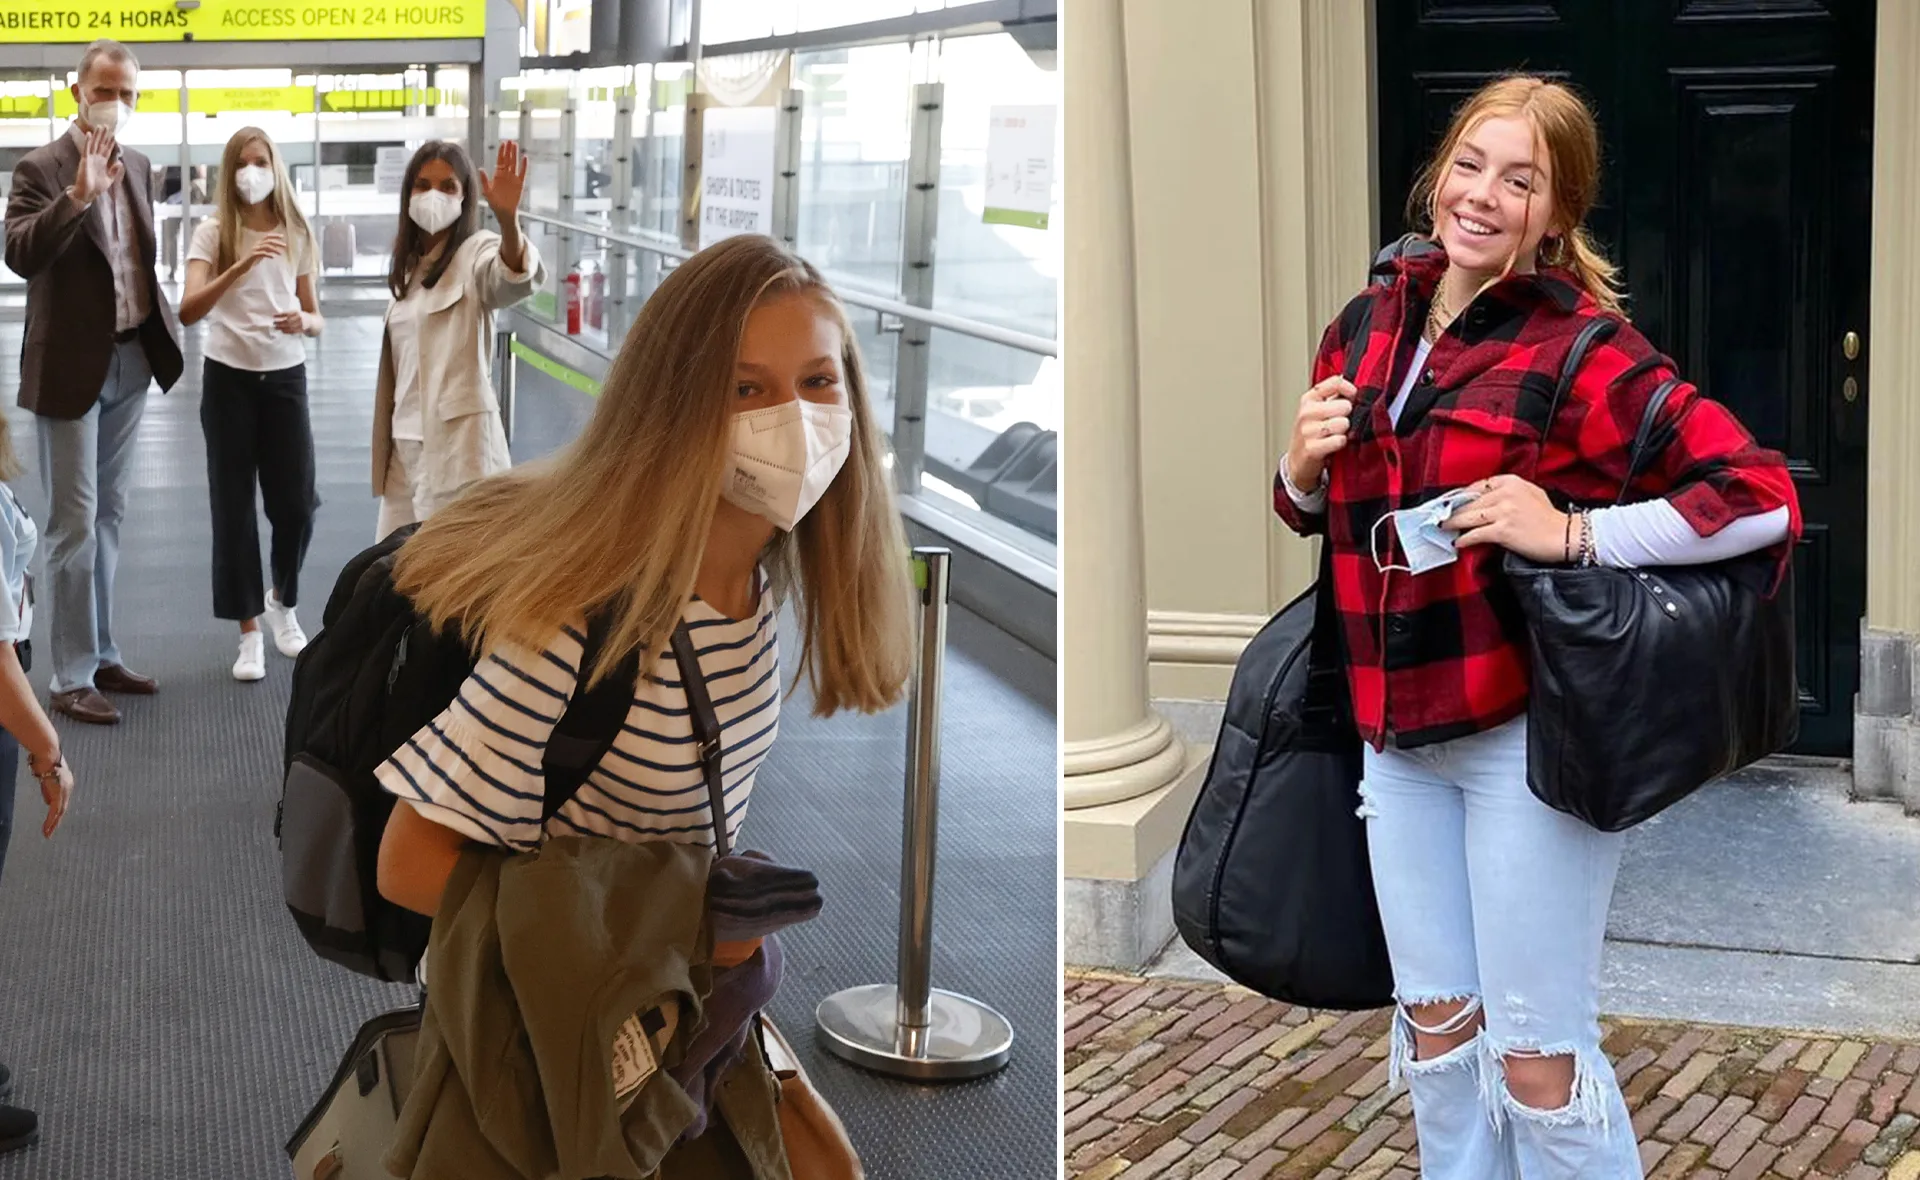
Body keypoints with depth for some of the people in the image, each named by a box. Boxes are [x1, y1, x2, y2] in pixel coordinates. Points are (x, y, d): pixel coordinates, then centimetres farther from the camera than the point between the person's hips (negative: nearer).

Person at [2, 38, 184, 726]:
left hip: (131, 361, 7)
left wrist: (162, 328, 11)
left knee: (109, 516, 14)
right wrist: (79, 193, -35)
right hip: (72, 367, -7)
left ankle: (102, 657, 24)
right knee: (74, 525, -3)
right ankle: (71, 678, 3)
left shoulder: (137, 167, 9)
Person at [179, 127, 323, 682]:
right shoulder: (212, 233, -6)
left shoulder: (297, 234, 3)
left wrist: (303, 321, -16)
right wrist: (239, 268, -34)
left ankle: (282, 602, 28)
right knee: (233, 508, 1)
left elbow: (315, 319, 9)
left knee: (296, 505, 0)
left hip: (285, 377, 2)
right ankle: (249, 632, 11)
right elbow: (188, 311, -20)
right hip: (229, 378, -2)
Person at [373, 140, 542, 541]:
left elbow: (517, 279, -32)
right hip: (405, 443, 8)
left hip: (458, 440, -8)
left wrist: (508, 219, -51)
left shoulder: (476, 253, -7)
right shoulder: (410, 264, 15)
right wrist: (386, 445, 18)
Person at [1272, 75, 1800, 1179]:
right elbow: (1319, 509, 21)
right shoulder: (1365, 327, 6)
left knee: (1538, 1058, 1)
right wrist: (1303, 465, -2)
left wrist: (1572, 531, -23)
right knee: (1436, 1026, 15)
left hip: (1529, 733, -6)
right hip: (1398, 732, 6)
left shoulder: (1584, 352, -13)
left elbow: (1763, 498, -19)